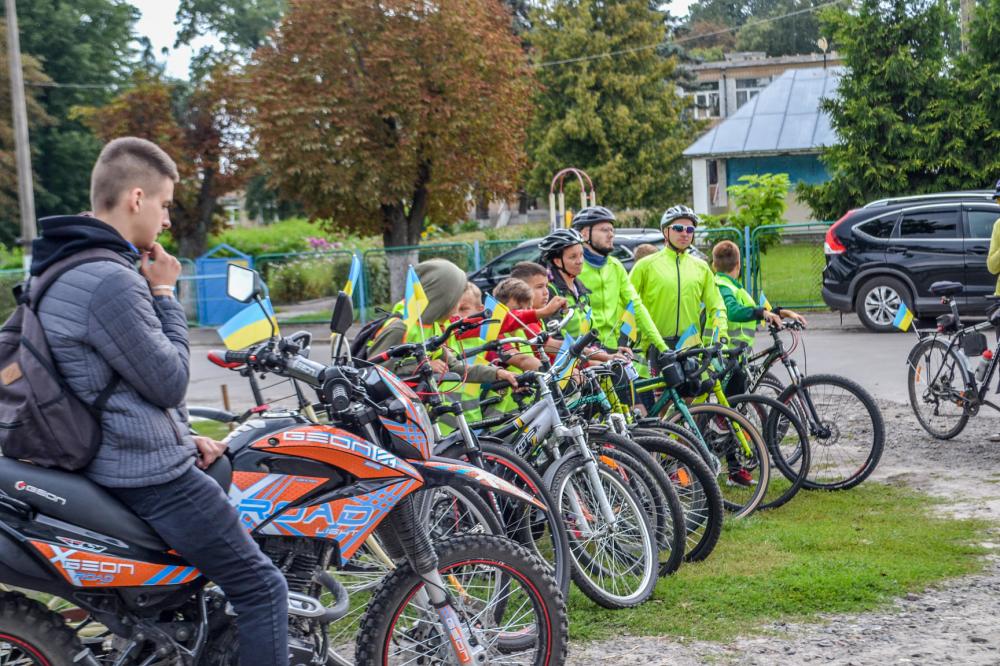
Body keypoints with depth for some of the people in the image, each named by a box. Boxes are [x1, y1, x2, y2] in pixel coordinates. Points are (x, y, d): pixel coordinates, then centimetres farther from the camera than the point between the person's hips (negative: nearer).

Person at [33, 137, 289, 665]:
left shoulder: (65, 266, 10)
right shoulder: (111, 282, -24)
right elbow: (169, 383, -18)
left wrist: (181, 438, 14)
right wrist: (164, 295, -9)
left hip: (114, 456, 11)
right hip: (149, 473, -11)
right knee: (261, 587, -5)